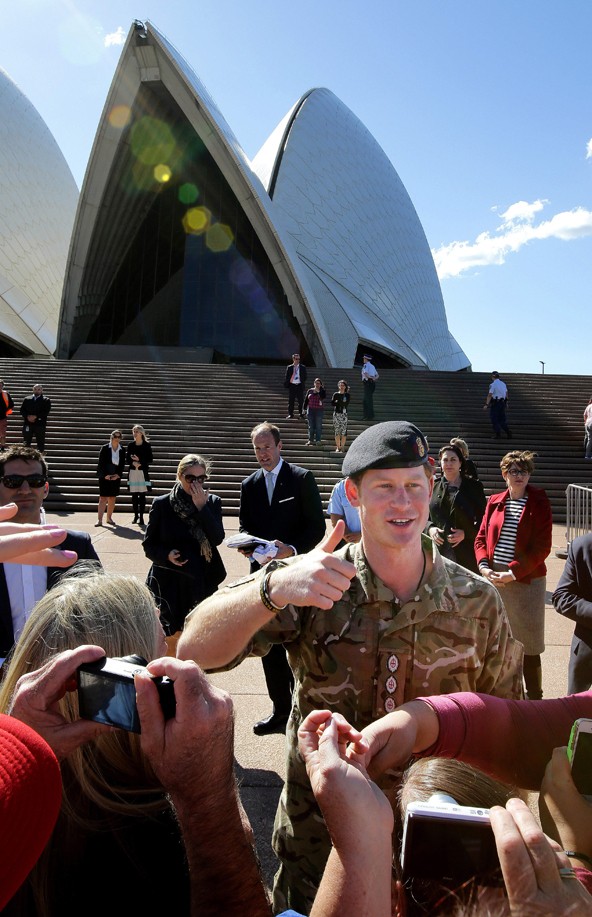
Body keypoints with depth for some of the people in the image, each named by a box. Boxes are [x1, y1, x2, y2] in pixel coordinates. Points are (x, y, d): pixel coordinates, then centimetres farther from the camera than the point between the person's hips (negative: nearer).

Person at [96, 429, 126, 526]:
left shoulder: (122, 449, 4)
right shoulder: (105, 448, -5)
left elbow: (123, 464, 6)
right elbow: (101, 463, -6)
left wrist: (118, 475, -6)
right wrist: (105, 475, -13)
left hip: (116, 476, 4)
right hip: (105, 476, -3)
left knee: (113, 498, 8)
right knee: (103, 498, -6)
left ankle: (109, 518, 20)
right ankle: (99, 519, -5)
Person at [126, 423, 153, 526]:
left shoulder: (146, 445, -1)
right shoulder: (131, 445, 7)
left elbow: (150, 460, -1)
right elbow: (127, 458, 9)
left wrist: (140, 461, -14)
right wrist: (133, 462, -11)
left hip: (143, 472, -3)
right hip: (133, 472, 3)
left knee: (142, 495, -3)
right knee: (134, 495, 6)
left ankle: (141, 517, 2)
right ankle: (136, 515, 19)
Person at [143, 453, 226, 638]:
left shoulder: (212, 502, 2)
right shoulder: (161, 504, -1)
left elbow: (217, 539, -10)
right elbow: (148, 544, 4)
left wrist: (201, 507, -15)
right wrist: (167, 555, -15)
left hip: (202, 581, 1)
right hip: (169, 583, -1)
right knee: (170, 640, 3)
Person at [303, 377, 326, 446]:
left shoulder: (322, 391, 3)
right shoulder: (310, 391, 9)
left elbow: (323, 397, -19)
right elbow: (306, 400, 12)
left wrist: (319, 390, -16)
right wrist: (305, 409, 7)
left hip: (319, 410, -2)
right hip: (310, 410, 2)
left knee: (318, 426, 0)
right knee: (311, 426, 6)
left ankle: (318, 440, 4)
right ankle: (310, 440, 12)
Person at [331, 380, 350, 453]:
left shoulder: (347, 395, 7)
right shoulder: (335, 394, 9)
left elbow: (346, 404, -7)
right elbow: (332, 403, -2)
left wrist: (337, 402, -7)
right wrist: (342, 403, -11)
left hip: (344, 414, -1)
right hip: (336, 413, 1)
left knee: (344, 430, -7)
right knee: (337, 430, 0)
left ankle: (342, 447, -2)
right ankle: (337, 447, 5)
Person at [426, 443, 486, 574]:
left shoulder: (474, 486, 5)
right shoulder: (433, 488, 11)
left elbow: (483, 520, 4)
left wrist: (466, 533, -11)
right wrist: (430, 528, -4)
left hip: (466, 553, -2)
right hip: (438, 550, 2)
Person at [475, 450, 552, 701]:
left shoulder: (539, 503, -3)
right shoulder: (494, 502, 8)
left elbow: (542, 546, -9)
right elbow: (481, 538, 8)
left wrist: (513, 573, -16)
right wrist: (484, 567, -10)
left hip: (527, 581, -4)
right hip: (493, 581, 4)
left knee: (528, 646, 3)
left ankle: (534, 698, 16)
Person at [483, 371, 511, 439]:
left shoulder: (493, 384, -13)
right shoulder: (503, 384, 12)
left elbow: (490, 395, -20)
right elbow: (506, 393, 21)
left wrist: (486, 404, -22)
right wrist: (506, 403, 30)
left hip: (495, 403, -7)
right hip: (502, 403, 7)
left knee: (494, 420, 1)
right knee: (502, 419, 13)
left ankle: (498, 434, 0)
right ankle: (508, 432, 5)